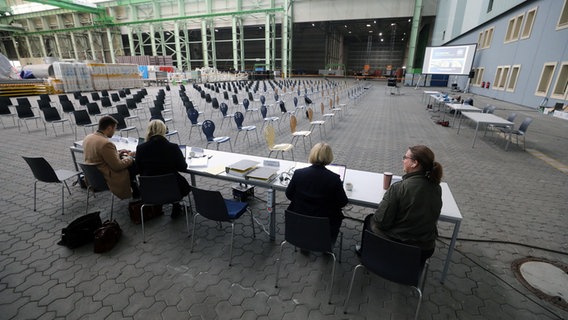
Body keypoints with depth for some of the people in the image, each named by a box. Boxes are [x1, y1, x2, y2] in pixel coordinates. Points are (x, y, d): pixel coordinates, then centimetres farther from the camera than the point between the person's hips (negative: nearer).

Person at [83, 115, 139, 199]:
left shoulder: (87, 138, 1)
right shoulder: (106, 143, -27)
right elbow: (118, 166, -22)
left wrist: (117, 153, 11)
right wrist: (129, 157, -5)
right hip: (106, 179, -9)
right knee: (133, 164, 3)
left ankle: (135, 190, 28)